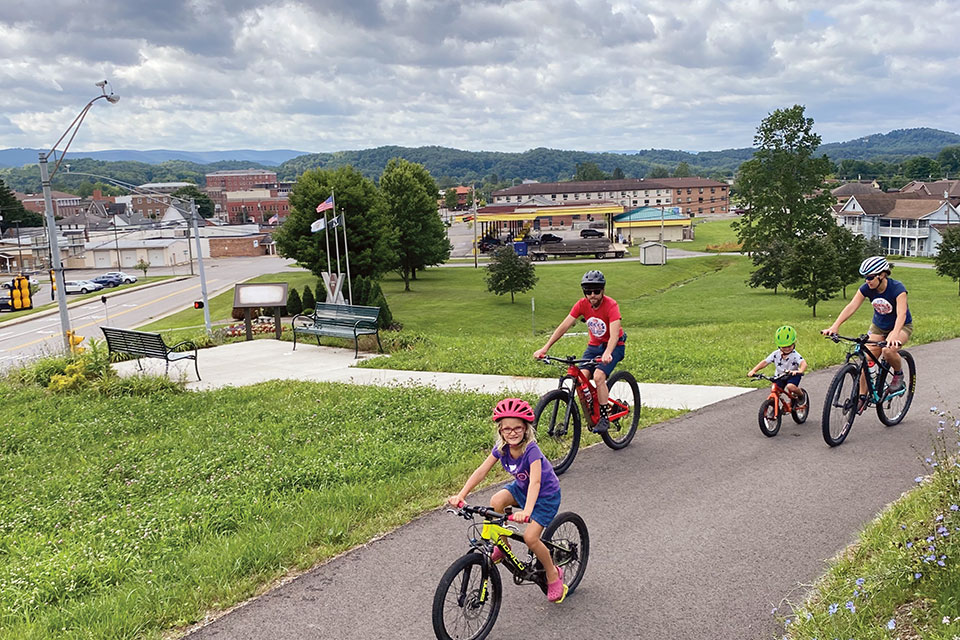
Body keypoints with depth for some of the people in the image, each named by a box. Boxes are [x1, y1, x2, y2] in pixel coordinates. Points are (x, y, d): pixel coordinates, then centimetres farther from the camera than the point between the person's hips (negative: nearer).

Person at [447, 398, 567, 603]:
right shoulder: (501, 448, -15)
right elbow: (481, 471, -19)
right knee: (496, 502, -23)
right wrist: (461, 495, -31)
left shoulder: (531, 450, -32)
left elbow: (535, 482, -45)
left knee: (530, 537, -17)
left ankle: (553, 575, 9)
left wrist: (526, 511, -60)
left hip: (546, 494, -6)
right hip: (521, 487, 6)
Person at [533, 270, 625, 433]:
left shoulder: (611, 305, -24)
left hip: (614, 345, -4)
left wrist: (607, 354, -55)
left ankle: (605, 418, -13)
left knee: (598, 376, -26)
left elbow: (614, 334, -36)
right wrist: (545, 348, -24)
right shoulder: (582, 304, -12)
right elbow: (564, 326, -15)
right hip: (594, 345, 5)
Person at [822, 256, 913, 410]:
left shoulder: (897, 288, -28)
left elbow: (901, 313, -39)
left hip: (901, 326, -5)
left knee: (889, 350, -34)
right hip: (878, 326, 5)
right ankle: (862, 397, 3)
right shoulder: (866, 288, -16)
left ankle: (899, 374, -3)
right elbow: (851, 306, -25)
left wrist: (894, 335, -56)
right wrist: (835, 326, -38)